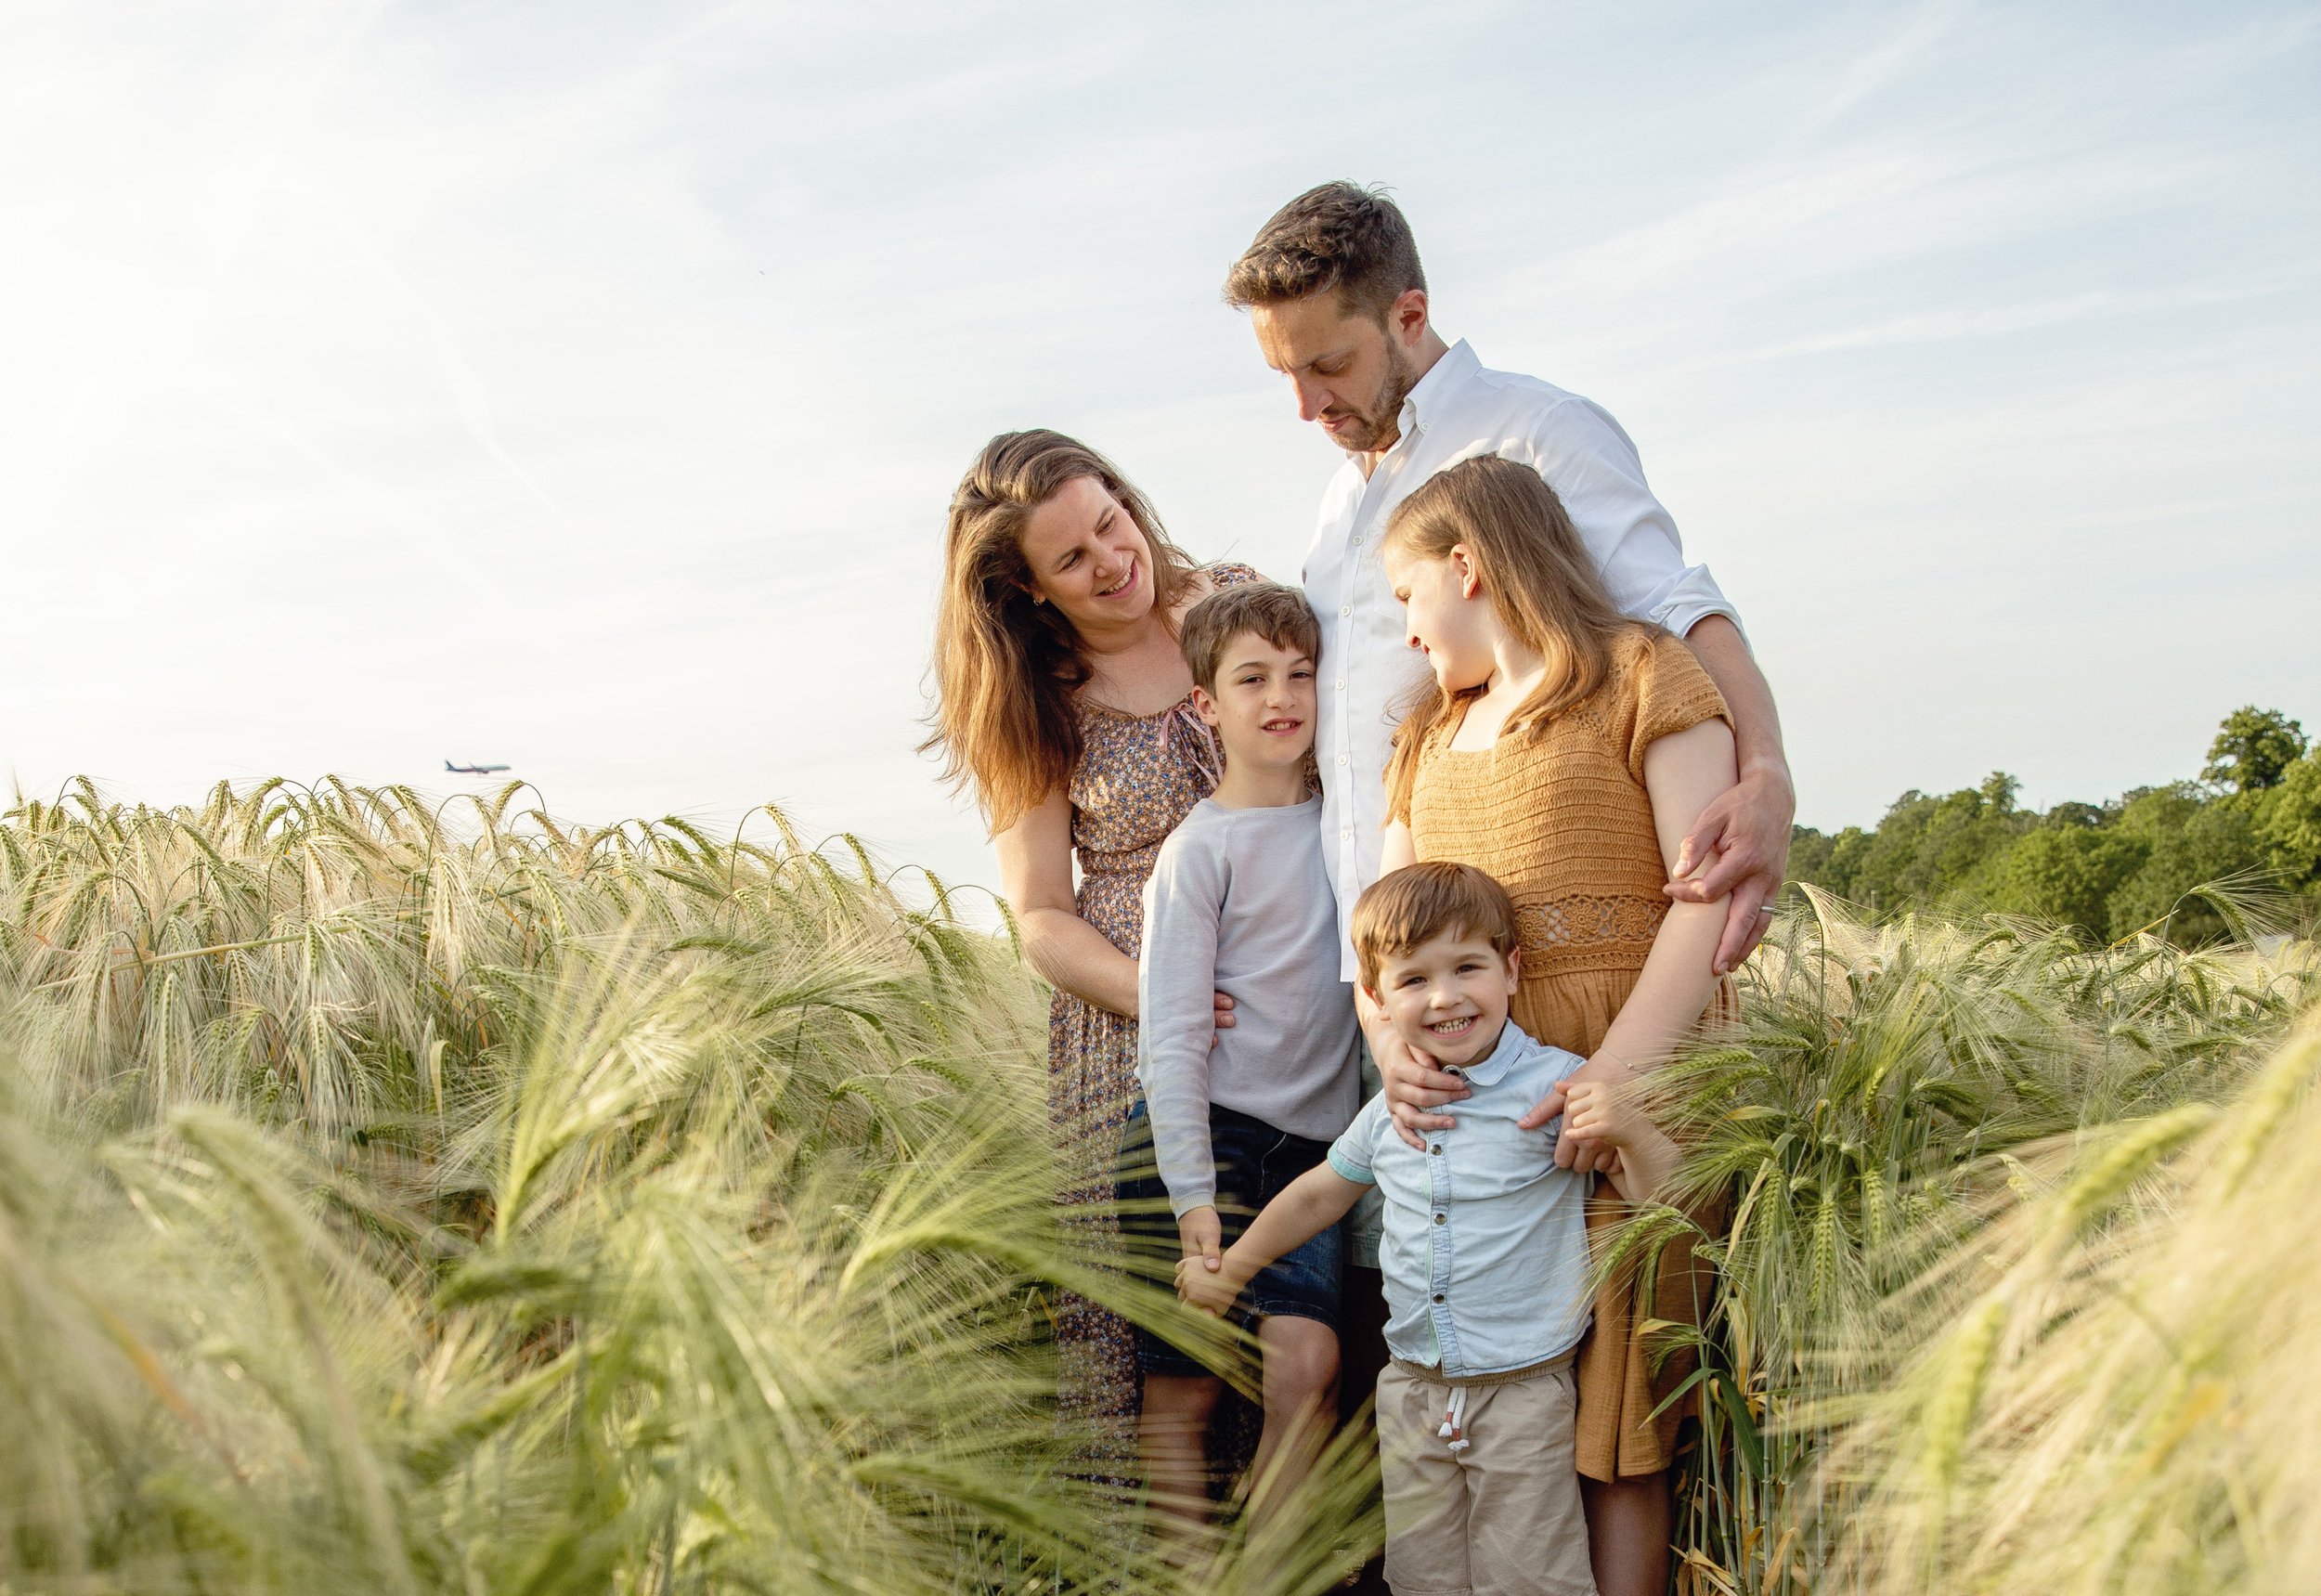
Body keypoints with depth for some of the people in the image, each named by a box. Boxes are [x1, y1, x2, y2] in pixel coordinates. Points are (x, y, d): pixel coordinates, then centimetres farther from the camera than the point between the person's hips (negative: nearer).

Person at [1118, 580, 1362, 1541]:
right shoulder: (1199, 850, -5)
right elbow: (1169, 1035, -9)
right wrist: (1193, 1200, -15)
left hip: (1309, 1142, 4)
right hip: (1198, 1131, -3)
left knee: (1305, 1359, -15)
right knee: (1183, 1392, -4)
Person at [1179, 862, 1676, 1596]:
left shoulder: (1554, 1084, -12)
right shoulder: (1389, 1111, 3)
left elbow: (1664, 1198, -14)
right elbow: (1319, 1194, 21)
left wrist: (1629, 1129, -34)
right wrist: (1229, 1269, 26)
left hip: (1522, 1393, -5)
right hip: (1412, 1391, 5)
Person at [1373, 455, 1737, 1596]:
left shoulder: (1644, 675, 3)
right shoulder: (1430, 734, 24)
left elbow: (1707, 894, -8)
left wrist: (1617, 1071, -19)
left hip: (1628, 1085, -5)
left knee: (1614, 1412, -5)